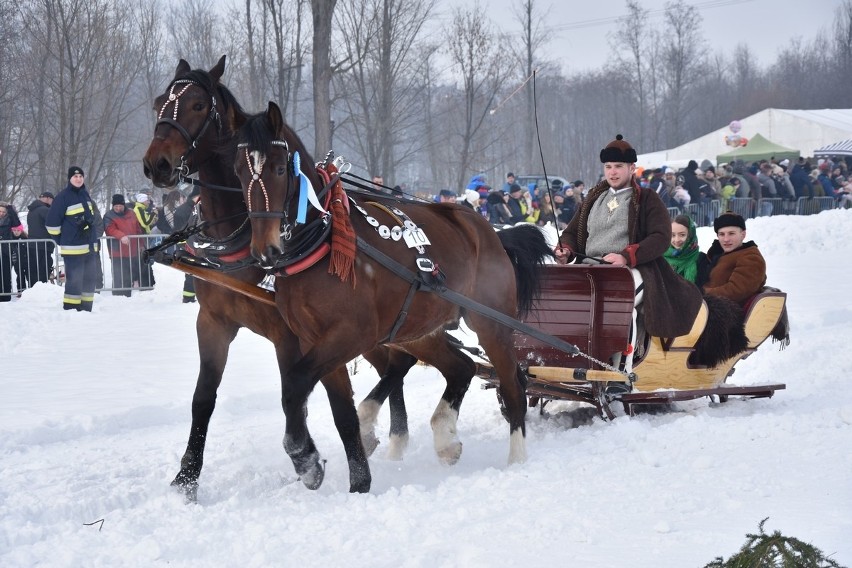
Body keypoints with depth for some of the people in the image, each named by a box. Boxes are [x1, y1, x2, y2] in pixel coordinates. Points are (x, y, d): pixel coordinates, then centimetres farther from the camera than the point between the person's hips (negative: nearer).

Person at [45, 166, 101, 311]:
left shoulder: (85, 194, 13)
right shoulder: (64, 196, -11)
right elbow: (51, 222, -11)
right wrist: (61, 240, -3)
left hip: (90, 246, 8)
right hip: (73, 248, -8)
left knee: (91, 278, 12)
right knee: (74, 280, -10)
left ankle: (86, 309, 20)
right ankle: (70, 309, -6)